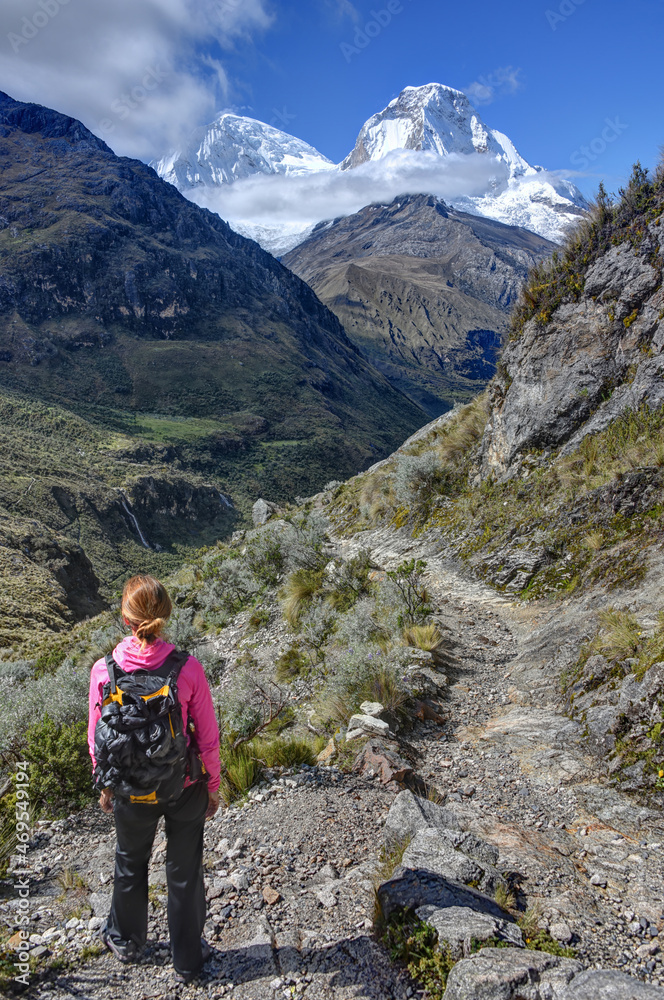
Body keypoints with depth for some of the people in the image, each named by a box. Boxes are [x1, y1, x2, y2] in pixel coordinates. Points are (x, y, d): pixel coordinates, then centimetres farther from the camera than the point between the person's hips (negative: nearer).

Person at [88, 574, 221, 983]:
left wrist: (105, 786, 11)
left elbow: (97, 740, -7)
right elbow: (208, 738, -13)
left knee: (131, 864, 29)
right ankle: (187, 959, 42)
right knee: (185, 872, 22)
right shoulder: (189, 670, -22)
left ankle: (126, 940, 55)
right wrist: (213, 788, 4)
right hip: (186, 791, -1)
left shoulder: (104, 671, -20)